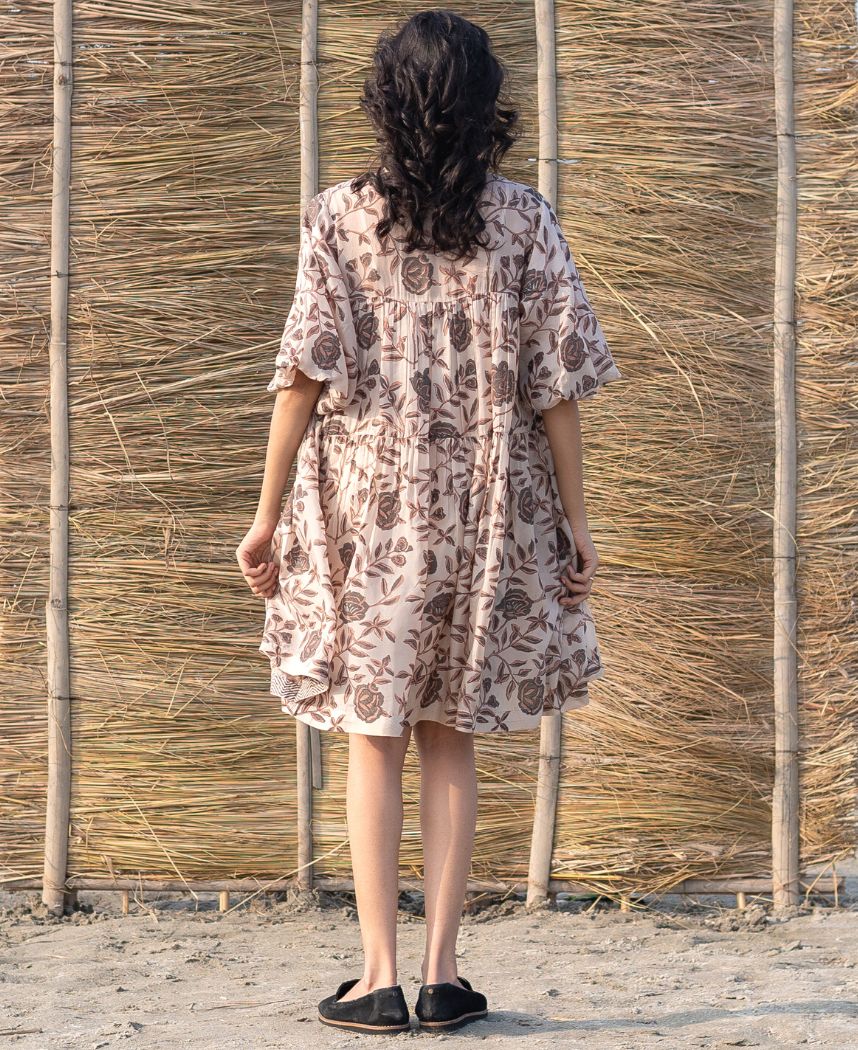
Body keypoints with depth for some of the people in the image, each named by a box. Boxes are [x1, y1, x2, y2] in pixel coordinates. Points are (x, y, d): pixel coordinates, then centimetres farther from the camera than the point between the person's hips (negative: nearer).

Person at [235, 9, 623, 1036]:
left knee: (374, 739, 7)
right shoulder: (522, 219, -2)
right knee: (450, 740, 10)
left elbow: (305, 372, -7)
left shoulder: (340, 215, -4)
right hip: (485, 510, 1)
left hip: (365, 503, -1)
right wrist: (575, 522, 5)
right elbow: (557, 383, -2)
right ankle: (443, 974, 10)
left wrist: (269, 514, -1)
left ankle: (379, 980, 6)